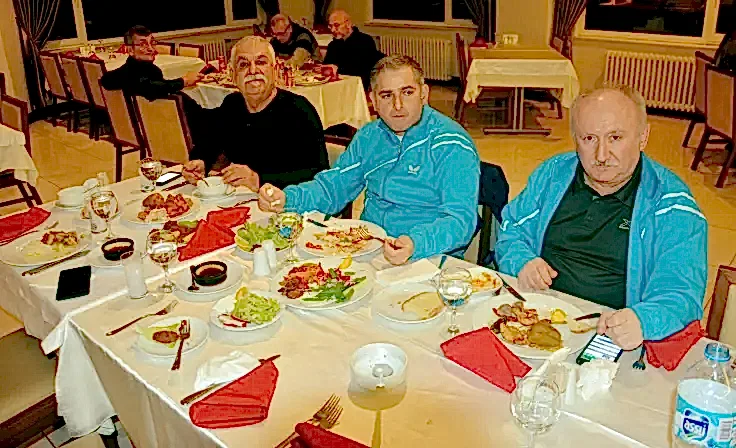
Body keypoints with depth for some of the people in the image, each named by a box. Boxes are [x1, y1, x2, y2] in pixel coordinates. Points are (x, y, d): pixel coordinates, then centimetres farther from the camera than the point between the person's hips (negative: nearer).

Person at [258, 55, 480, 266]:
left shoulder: (451, 145, -10)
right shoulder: (369, 136, 11)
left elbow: (461, 219, -18)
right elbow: (333, 186, 14)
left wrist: (415, 245, -37)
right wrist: (286, 199, -4)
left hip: (426, 259, -5)